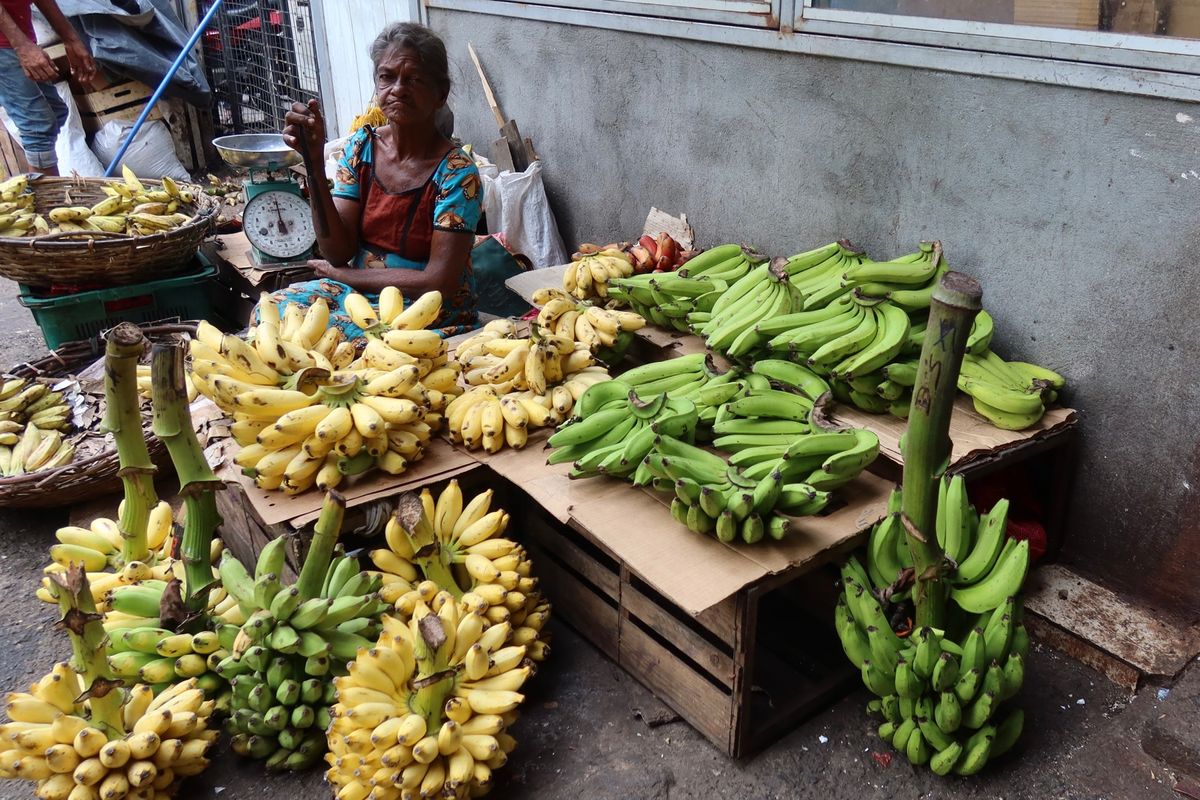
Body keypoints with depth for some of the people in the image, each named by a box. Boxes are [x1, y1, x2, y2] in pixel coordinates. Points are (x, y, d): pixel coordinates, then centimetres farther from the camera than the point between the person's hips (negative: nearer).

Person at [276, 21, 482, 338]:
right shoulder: (361, 146, -1)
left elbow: (438, 282, -19)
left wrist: (344, 275, -9)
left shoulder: (457, 172, -15)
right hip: (357, 293, 5)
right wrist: (314, 162, -19)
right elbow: (338, 252, -7)